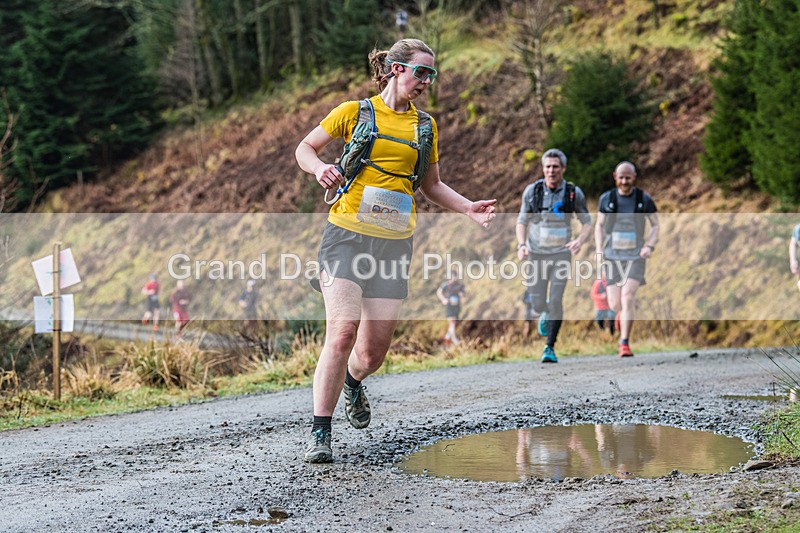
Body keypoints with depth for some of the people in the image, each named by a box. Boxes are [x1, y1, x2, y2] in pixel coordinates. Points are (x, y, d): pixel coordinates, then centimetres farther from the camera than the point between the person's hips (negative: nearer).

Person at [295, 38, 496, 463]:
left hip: (395, 242, 3)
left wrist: (469, 208, 8)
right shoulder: (354, 112, 4)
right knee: (342, 333, -17)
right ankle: (320, 433, -9)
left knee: (374, 351, 1)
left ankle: (352, 382, 38)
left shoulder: (424, 126, 15)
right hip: (348, 233, -3)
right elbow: (304, 148, 12)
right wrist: (319, 168, -10)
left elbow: (431, 186, 24)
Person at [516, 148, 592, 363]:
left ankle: (550, 348, -2)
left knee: (556, 301, -14)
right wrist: (521, 245, -13)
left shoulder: (574, 193, -6)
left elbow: (587, 223, 3)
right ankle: (546, 313, 41)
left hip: (561, 254, -1)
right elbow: (522, 221, 5)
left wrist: (579, 240, -17)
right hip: (536, 255, 1)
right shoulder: (532, 191, -5)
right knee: (538, 305, 3)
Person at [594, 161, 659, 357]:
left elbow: (655, 225, 6)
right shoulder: (606, 198, 0)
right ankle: (626, 314, 39)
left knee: (628, 296, -21)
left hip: (635, 256, -2)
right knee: (615, 305, 0)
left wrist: (650, 247, -11)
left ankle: (624, 343, -15)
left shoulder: (644, 199, -3)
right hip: (612, 255, 2)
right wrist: (599, 249, -1)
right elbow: (599, 225, 12)